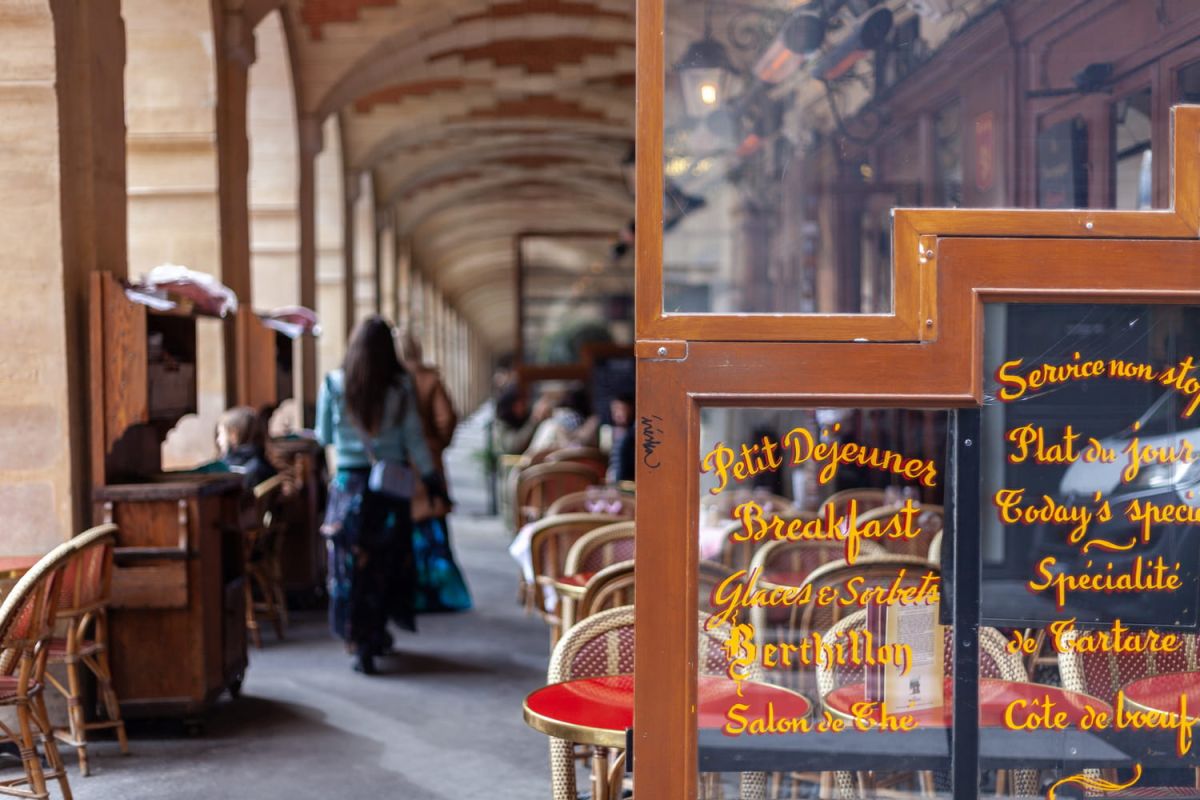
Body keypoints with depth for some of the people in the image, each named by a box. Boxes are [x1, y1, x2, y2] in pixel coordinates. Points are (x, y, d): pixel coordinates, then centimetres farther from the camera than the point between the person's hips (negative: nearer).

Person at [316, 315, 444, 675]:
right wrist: (430, 478, 9)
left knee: (351, 563, 7)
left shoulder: (333, 384, -5)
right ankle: (377, 635, 24)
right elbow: (414, 439, -2)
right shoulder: (400, 386, -6)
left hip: (349, 483, 0)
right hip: (391, 485, 1)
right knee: (387, 560, 14)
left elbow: (324, 437, 3)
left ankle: (361, 641, 5)